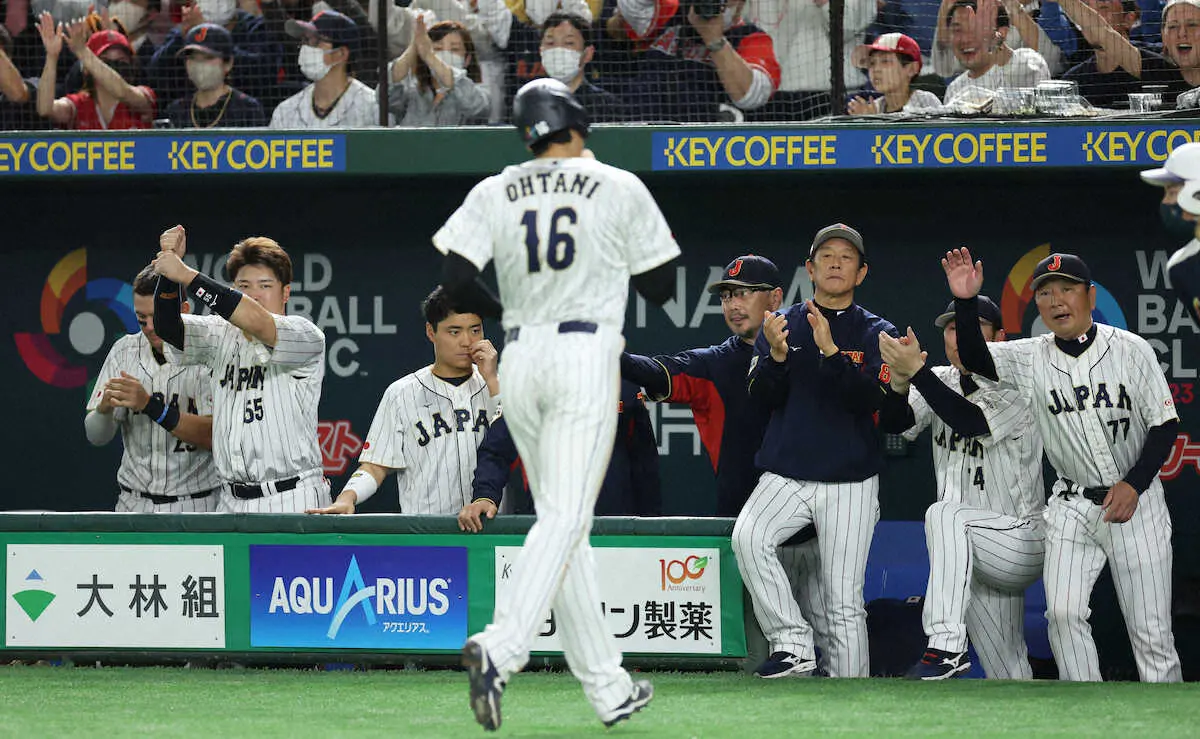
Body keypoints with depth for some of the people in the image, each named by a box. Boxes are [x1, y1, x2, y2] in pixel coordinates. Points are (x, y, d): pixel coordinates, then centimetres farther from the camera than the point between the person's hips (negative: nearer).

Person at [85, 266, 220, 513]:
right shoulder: (124, 351, 6)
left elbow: (213, 436, -18)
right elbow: (96, 436, 4)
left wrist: (150, 405, -27)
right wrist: (104, 409, -20)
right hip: (134, 503, 4)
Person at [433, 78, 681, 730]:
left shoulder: (494, 193, 8)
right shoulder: (619, 189, 1)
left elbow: (455, 278, -3)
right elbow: (661, 289, 5)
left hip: (519, 359, 4)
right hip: (587, 355, -4)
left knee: (562, 521, 12)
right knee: (563, 521, -12)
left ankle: (608, 688, 13)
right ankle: (499, 650, -35)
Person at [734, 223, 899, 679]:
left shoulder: (876, 334, 7)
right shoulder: (780, 325, 11)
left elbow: (870, 399, -10)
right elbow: (762, 398, 1)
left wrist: (831, 351, -23)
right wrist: (777, 354, -19)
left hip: (849, 483, -1)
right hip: (784, 476, 1)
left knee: (844, 605, -7)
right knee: (748, 537, -29)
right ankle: (792, 645, -24)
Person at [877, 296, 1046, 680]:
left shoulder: (1016, 389, -13)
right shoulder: (941, 382, 6)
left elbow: (969, 421, -31)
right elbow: (893, 423, -10)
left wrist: (917, 371, -35)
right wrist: (900, 381, -31)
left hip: (1023, 543, -7)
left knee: (946, 514, -34)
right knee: (1008, 676, 11)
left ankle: (946, 645, -41)